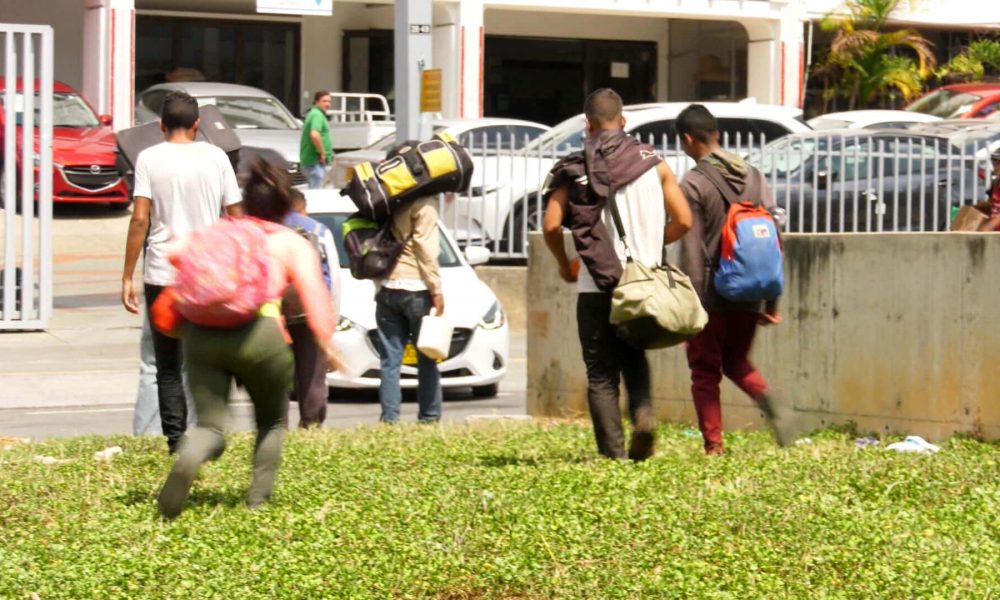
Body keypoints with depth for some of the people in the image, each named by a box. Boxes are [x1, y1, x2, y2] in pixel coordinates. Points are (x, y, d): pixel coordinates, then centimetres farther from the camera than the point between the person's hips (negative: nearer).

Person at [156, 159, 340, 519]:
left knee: (210, 425, 3)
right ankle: (258, 500, 7)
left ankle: (187, 460, -32)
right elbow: (314, 294, 0)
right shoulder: (293, 245, 14)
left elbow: (177, 251, 13)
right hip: (259, 332, -2)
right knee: (272, 422, 21)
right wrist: (326, 343, -1)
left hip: (202, 334, 2)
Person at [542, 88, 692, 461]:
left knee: (601, 373, 5)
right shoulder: (652, 163, 5)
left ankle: (613, 452, -2)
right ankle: (642, 410, -4)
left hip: (596, 287, -2)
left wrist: (564, 264, 10)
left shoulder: (575, 168, -1)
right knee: (633, 357, 22)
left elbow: (551, 225, -9)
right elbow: (683, 221, 3)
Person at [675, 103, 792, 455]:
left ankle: (713, 445, 1)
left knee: (705, 372, 6)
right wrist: (772, 301, 12)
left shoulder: (693, 184, -8)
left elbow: (692, 251, -12)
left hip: (712, 294, -5)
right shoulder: (754, 178, 9)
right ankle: (764, 396, -8)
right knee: (736, 361, 21)